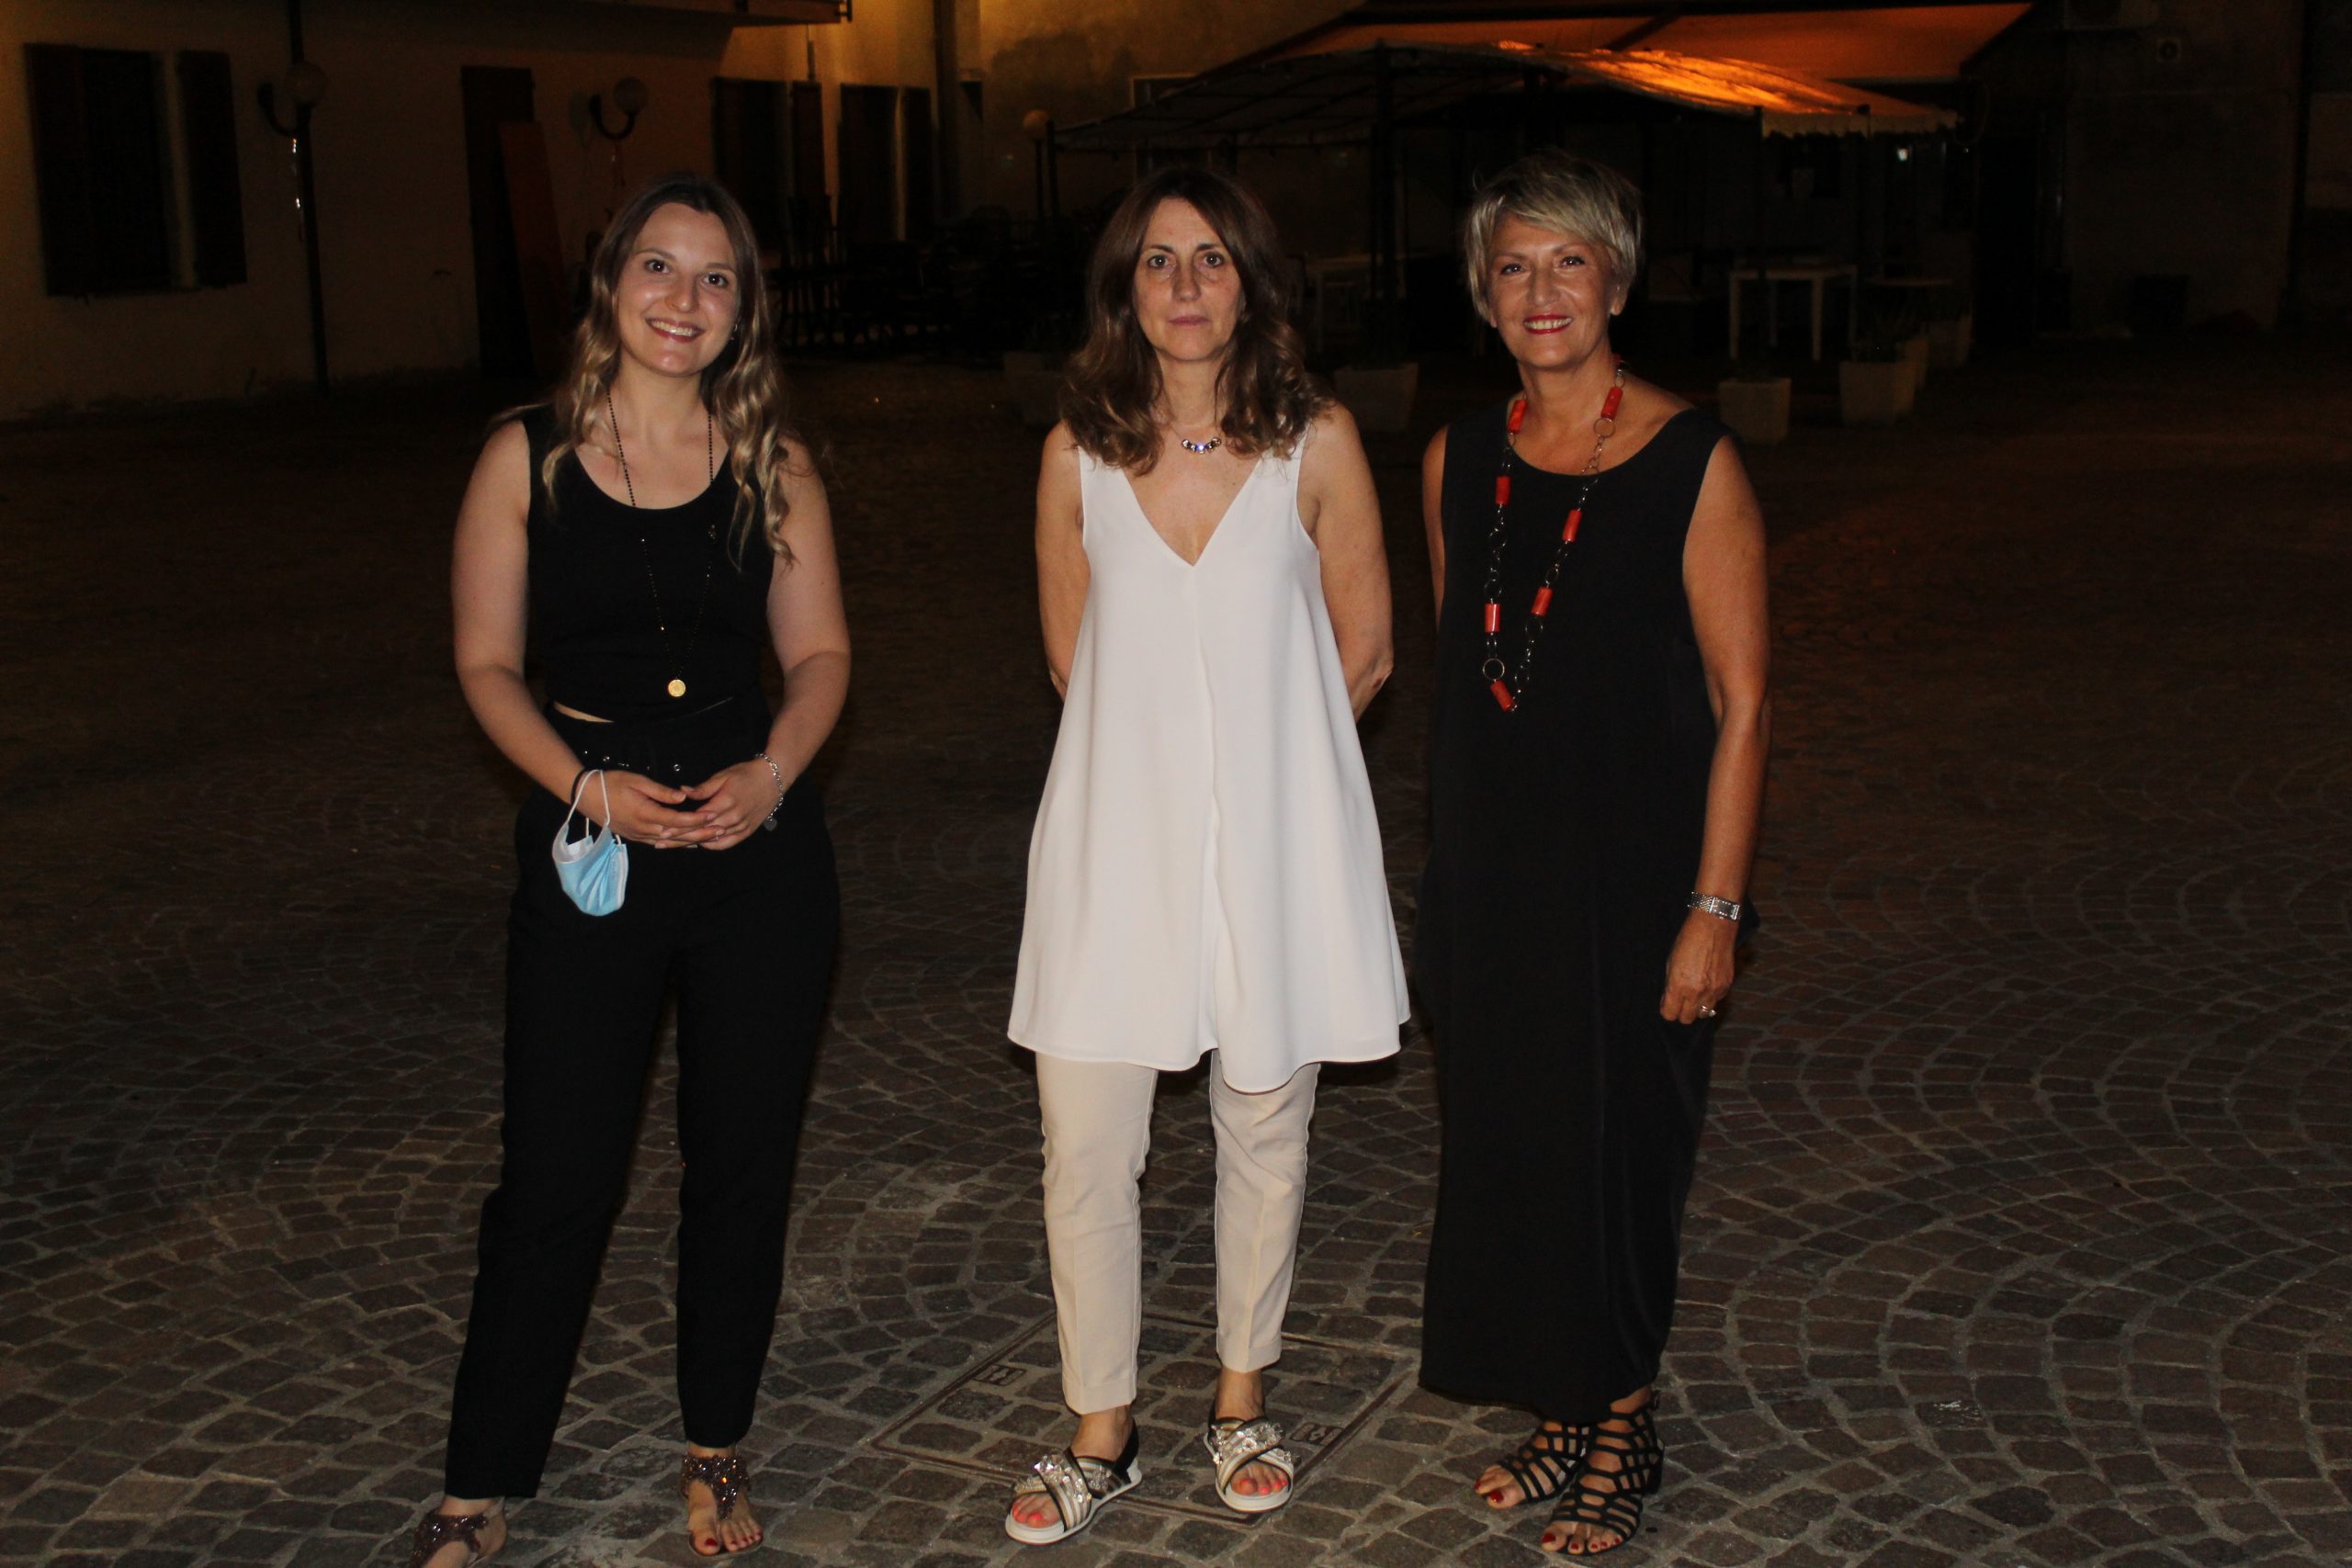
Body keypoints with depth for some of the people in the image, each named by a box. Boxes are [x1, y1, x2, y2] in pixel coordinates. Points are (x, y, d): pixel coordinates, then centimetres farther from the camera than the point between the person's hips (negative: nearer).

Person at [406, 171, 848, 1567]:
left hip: (759, 838, 2)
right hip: (591, 839, -1)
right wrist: (588, 786, -13)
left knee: (743, 1162, 10)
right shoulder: (528, 456, -1)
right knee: (557, 1177, 2)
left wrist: (773, 773, -10)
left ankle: (716, 1448, 30)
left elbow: (820, 650, 8)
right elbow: (488, 661, 1)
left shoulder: (774, 465, 3)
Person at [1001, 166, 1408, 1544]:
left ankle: (1244, 1401, 32)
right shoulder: (1080, 452, 2)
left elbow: (1364, 652, 5)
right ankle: (1103, 1436, 19)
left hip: (1272, 836, 0)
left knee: (1265, 1131, 12)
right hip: (1117, 835, 1)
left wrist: (1250, 742, 9)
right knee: (1086, 1149, 1)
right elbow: (1075, 657, 12)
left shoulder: (1316, 442, -2)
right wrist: (1164, 743, 10)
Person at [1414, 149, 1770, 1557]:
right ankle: (1566, 1419, 31)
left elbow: (1741, 703, -10)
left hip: (1635, 867, -5)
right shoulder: (1459, 461, 5)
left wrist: (1714, 908, -15)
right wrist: (1452, 879, 13)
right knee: (1509, 1146, 12)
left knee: (1618, 1151, 5)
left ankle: (1623, 1437, 26)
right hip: (1490, 871, 5)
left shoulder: (1693, 464, -10)